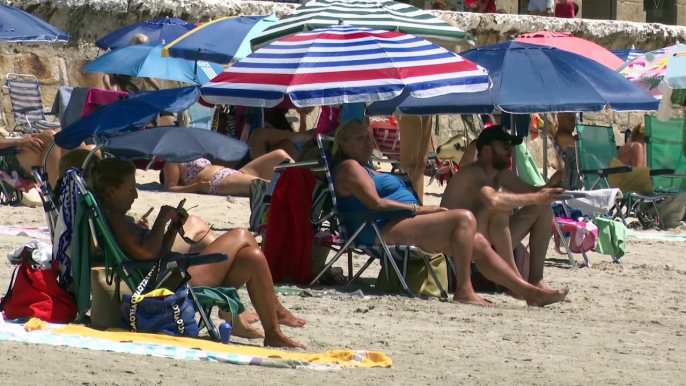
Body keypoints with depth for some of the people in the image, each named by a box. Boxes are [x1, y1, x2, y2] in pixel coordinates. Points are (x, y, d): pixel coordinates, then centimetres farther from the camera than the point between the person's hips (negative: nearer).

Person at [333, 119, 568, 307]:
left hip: (402, 226, 11)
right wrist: (419, 209, -14)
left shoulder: (365, 169, 31)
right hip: (387, 231, -11)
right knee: (464, 218, -23)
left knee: (477, 242, 4)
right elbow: (375, 203, -15)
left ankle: (529, 291, 2)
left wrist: (424, 210, 10)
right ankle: (463, 291, -27)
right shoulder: (349, 168, -3)